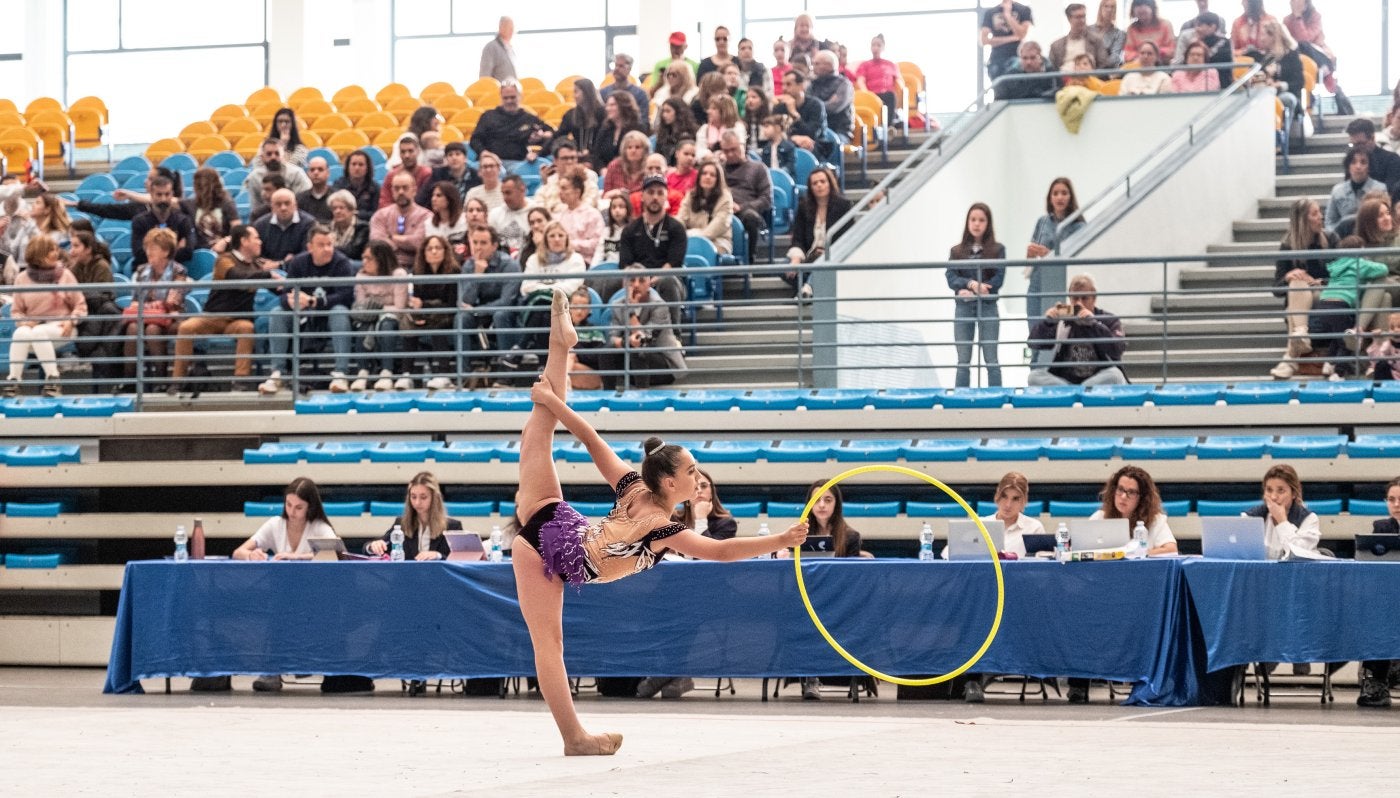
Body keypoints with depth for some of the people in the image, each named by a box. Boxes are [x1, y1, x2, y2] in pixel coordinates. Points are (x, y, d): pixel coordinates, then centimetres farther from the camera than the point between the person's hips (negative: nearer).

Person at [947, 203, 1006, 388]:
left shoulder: (997, 250, 3)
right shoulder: (957, 251, 9)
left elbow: (998, 279, -6)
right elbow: (951, 278, -2)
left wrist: (973, 292, -15)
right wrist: (971, 283, -20)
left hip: (988, 307, -2)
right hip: (963, 308, 2)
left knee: (991, 359, -1)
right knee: (963, 360, 5)